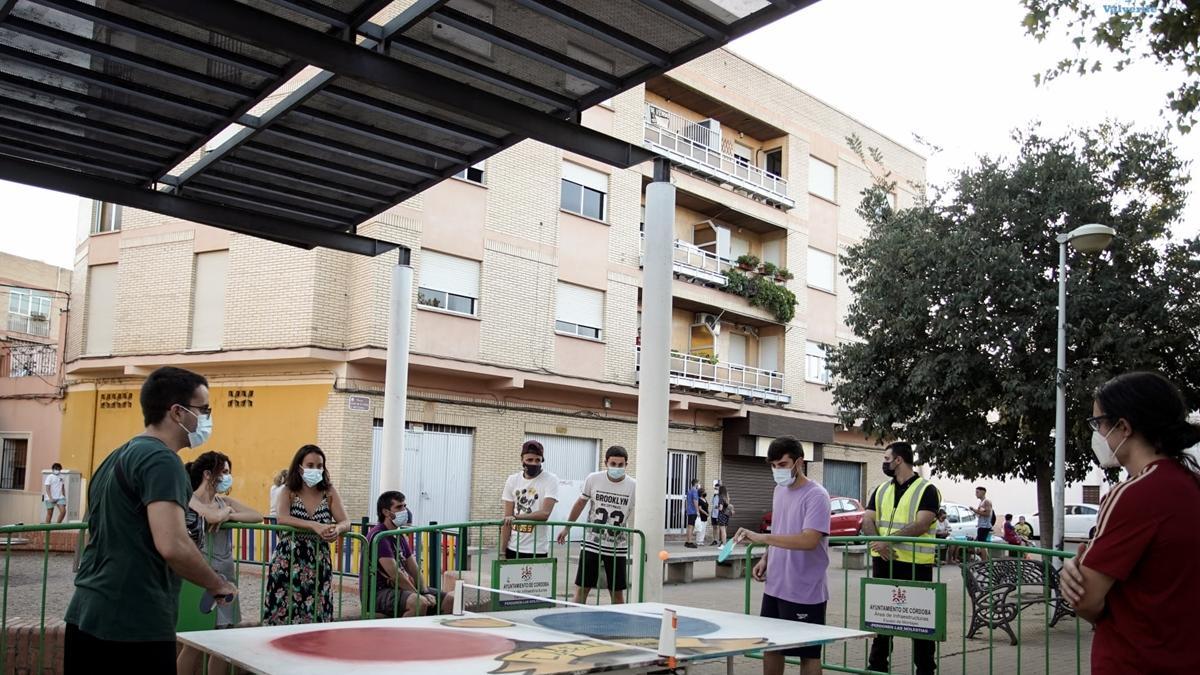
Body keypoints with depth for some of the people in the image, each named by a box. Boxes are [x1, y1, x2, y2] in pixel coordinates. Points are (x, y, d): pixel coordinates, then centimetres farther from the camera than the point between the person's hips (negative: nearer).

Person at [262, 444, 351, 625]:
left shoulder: (329, 492, 6)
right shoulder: (288, 492, 1)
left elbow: (346, 522, -2)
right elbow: (282, 518, -18)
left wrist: (337, 529, -27)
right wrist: (315, 526, -30)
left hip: (318, 562, 2)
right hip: (288, 561, -1)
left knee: (316, 614, -2)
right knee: (283, 612, -4)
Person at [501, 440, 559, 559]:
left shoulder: (550, 480, -7)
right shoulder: (512, 480, 5)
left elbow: (545, 513, -18)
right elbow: (507, 519, 4)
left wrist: (516, 516, -21)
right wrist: (502, 550, 0)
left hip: (537, 550, -4)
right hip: (512, 548, 4)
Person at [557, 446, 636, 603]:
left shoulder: (633, 486, -8)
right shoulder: (593, 479, -5)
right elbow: (580, 504, 10)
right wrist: (567, 528, 15)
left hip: (618, 548, 0)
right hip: (591, 544, 0)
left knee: (617, 593, 7)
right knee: (581, 589, 1)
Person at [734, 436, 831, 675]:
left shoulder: (816, 496, -16)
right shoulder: (779, 491, 10)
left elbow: (808, 540, -28)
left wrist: (761, 538, -32)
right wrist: (765, 559, 6)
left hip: (804, 593, -8)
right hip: (774, 588, 8)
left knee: (808, 654, 4)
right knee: (771, 647, 14)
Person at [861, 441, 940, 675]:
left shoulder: (926, 490, -4)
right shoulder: (880, 491, 13)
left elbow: (921, 525, -17)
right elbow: (867, 520, 3)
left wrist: (889, 539, -25)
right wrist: (879, 543, -17)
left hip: (915, 564, -5)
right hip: (883, 562, 6)